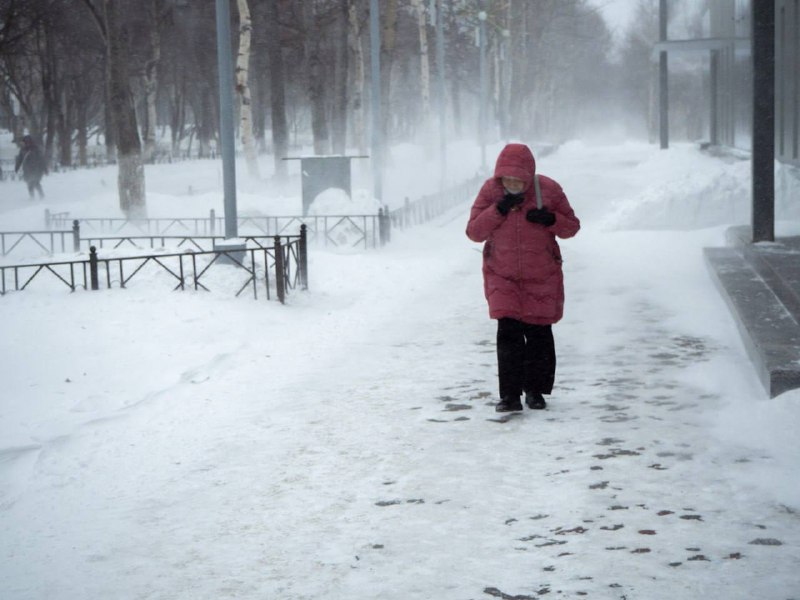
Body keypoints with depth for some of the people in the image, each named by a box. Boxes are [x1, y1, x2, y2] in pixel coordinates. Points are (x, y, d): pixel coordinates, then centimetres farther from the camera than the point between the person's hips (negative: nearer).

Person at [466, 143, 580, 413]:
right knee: (508, 334, -10)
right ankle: (510, 395, -5)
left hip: (541, 278, 0)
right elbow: (473, 232, -9)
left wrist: (550, 220, -22)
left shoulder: (549, 190, -9)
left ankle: (535, 390, 22)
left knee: (539, 333, 4)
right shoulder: (490, 190, -7)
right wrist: (498, 210, -23)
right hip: (502, 277, 0)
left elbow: (572, 226, -1)